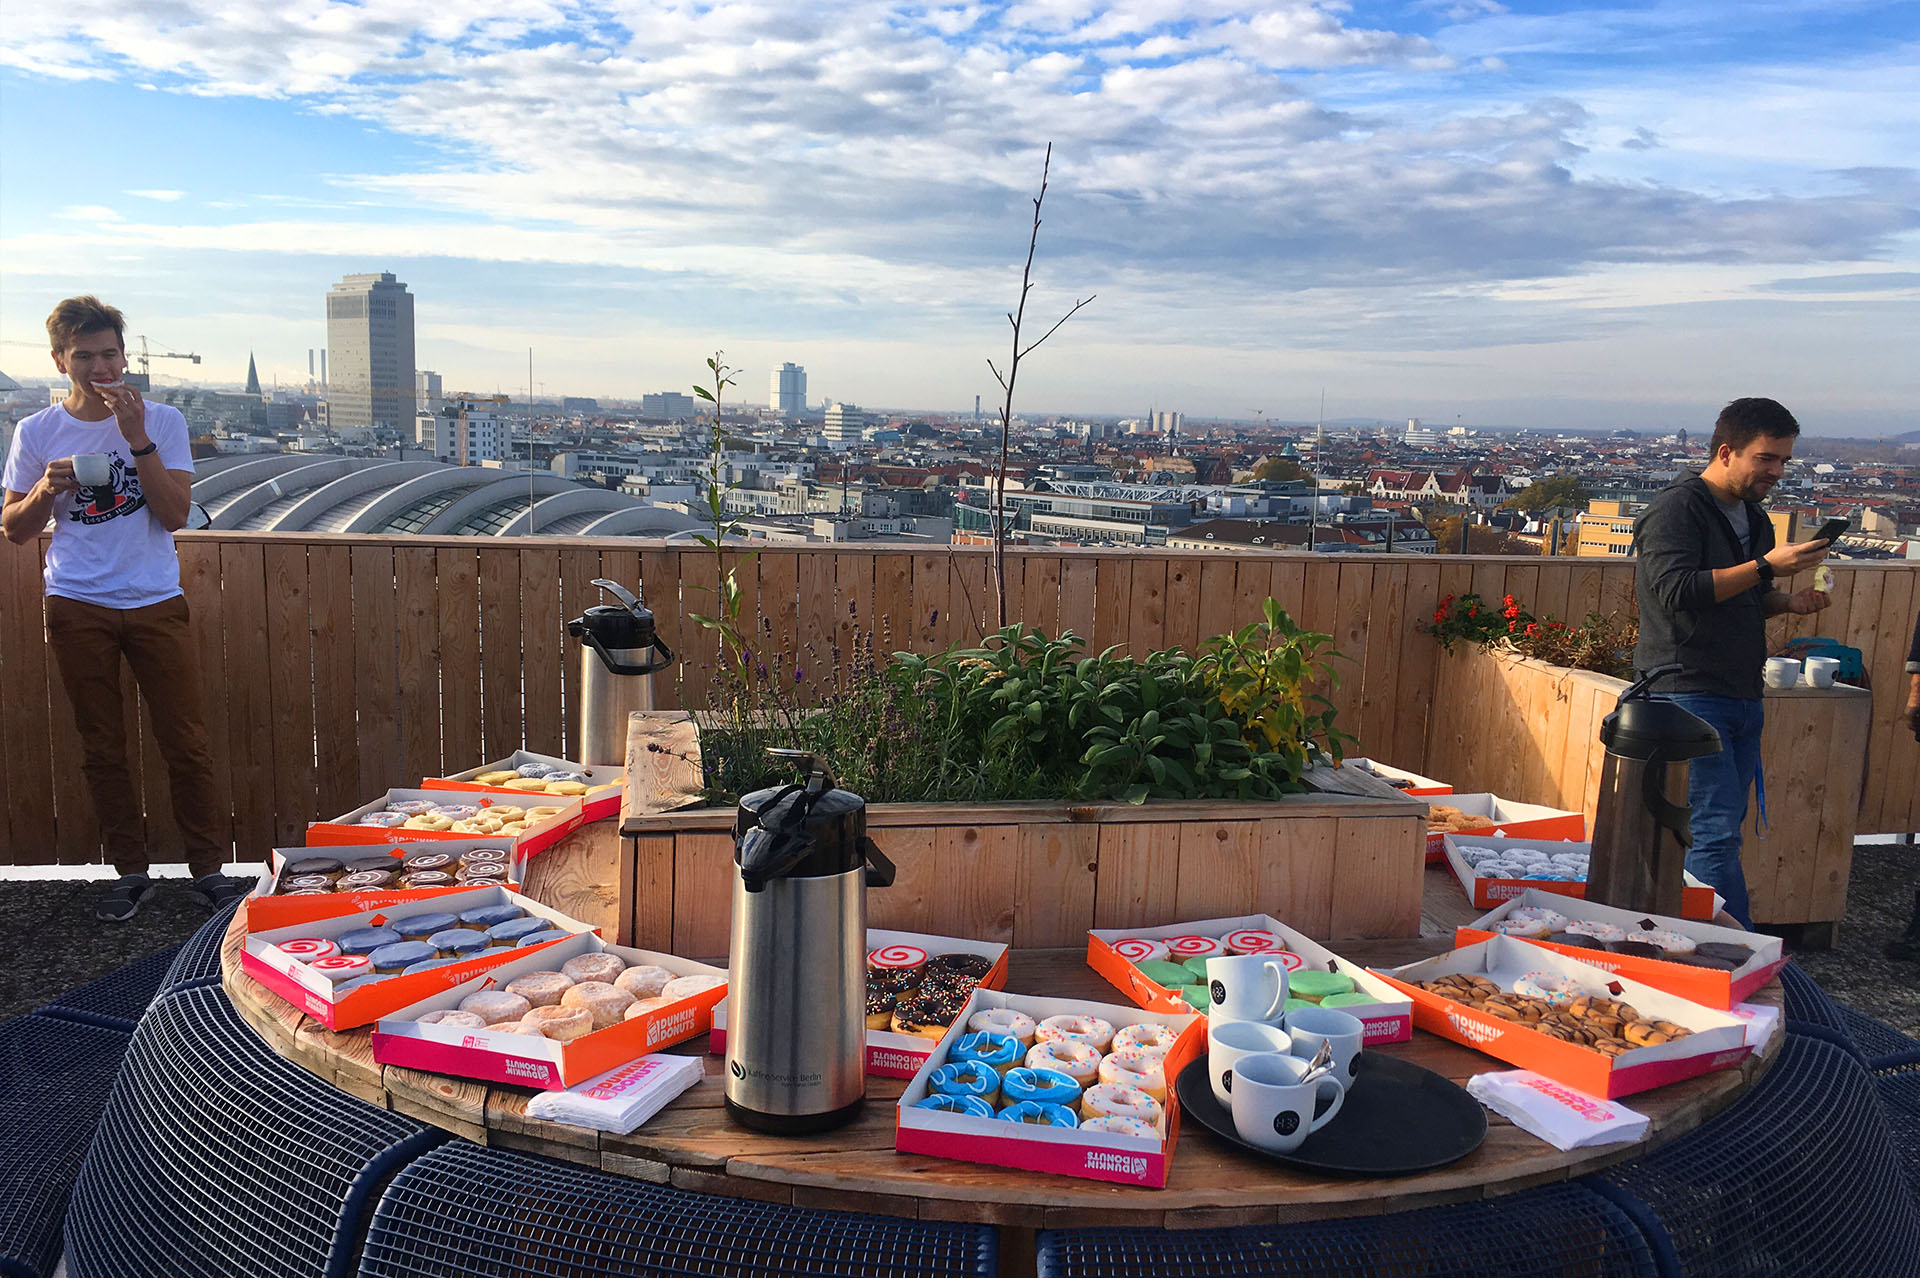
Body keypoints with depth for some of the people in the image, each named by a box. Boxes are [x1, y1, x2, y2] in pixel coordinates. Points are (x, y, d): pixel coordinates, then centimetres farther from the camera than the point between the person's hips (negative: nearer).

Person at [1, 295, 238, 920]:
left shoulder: (162, 422, 1)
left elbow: (175, 513, -8)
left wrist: (138, 439, -16)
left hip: (156, 604, -1)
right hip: (78, 609, 1)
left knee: (186, 743, -1)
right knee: (102, 750, 7)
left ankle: (208, 868, 10)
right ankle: (130, 871, 18)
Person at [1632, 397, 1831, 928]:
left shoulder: (1755, 517, 19)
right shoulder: (1677, 507, -9)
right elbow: (1676, 590, -22)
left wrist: (1789, 601, 8)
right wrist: (1767, 568, -21)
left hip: (1742, 698, 9)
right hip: (1688, 695, -9)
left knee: (1723, 829, 10)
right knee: (1715, 831, -10)